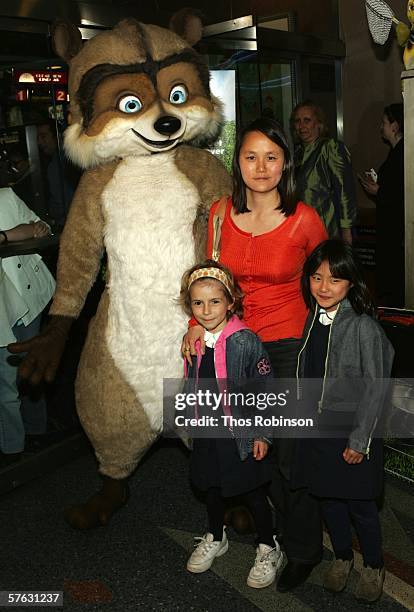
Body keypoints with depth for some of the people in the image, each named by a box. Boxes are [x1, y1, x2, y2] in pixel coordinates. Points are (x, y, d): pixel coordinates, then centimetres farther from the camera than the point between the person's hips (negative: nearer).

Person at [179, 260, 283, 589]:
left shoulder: (246, 341, -20)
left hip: (241, 433, -5)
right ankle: (215, 538, 47)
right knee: (212, 487, 22)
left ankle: (269, 549, 33)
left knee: (253, 492, 11)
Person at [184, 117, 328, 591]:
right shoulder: (219, 214, -3)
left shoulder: (304, 220, -12)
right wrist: (200, 320, -5)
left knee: (290, 455, 3)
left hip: (290, 344, -3)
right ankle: (278, 525, 46)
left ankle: (303, 551, 29)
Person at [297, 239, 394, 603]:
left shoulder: (363, 326, -20)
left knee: (360, 505, 10)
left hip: (353, 434, -5)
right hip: (317, 429, 6)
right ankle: (342, 556, 44)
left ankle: (374, 566, 36)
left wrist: (359, 440, -14)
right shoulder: (311, 318, -1)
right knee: (328, 499, 20)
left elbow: (375, 387, -16)